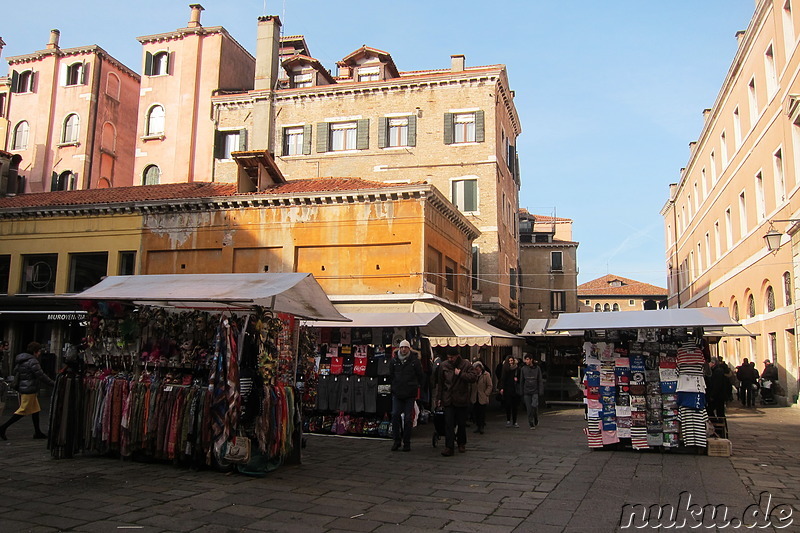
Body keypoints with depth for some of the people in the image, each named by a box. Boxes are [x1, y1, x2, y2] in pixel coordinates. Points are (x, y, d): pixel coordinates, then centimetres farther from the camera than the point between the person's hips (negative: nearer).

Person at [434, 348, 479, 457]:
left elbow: (474, 377, -14)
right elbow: (439, 383, 9)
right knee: (449, 424, -7)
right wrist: (439, 398, 7)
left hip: (462, 400, -1)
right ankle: (449, 447, -7)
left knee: (462, 423, 11)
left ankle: (461, 443, 30)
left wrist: (460, 374, -18)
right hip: (448, 400, 1)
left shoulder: (466, 365, -3)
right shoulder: (443, 365, 4)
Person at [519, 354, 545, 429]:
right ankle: (531, 424, 12)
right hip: (526, 392, 2)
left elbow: (540, 381, 2)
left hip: (535, 391, -2)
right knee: (529, 409, 1)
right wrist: (521, 392, 6)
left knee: (534, 405, -17)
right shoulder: (523, 369, 3)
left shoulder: (537, 368, 0)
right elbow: (521, 381, 8)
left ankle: (536, 419, 10)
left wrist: (541, 391, -4)